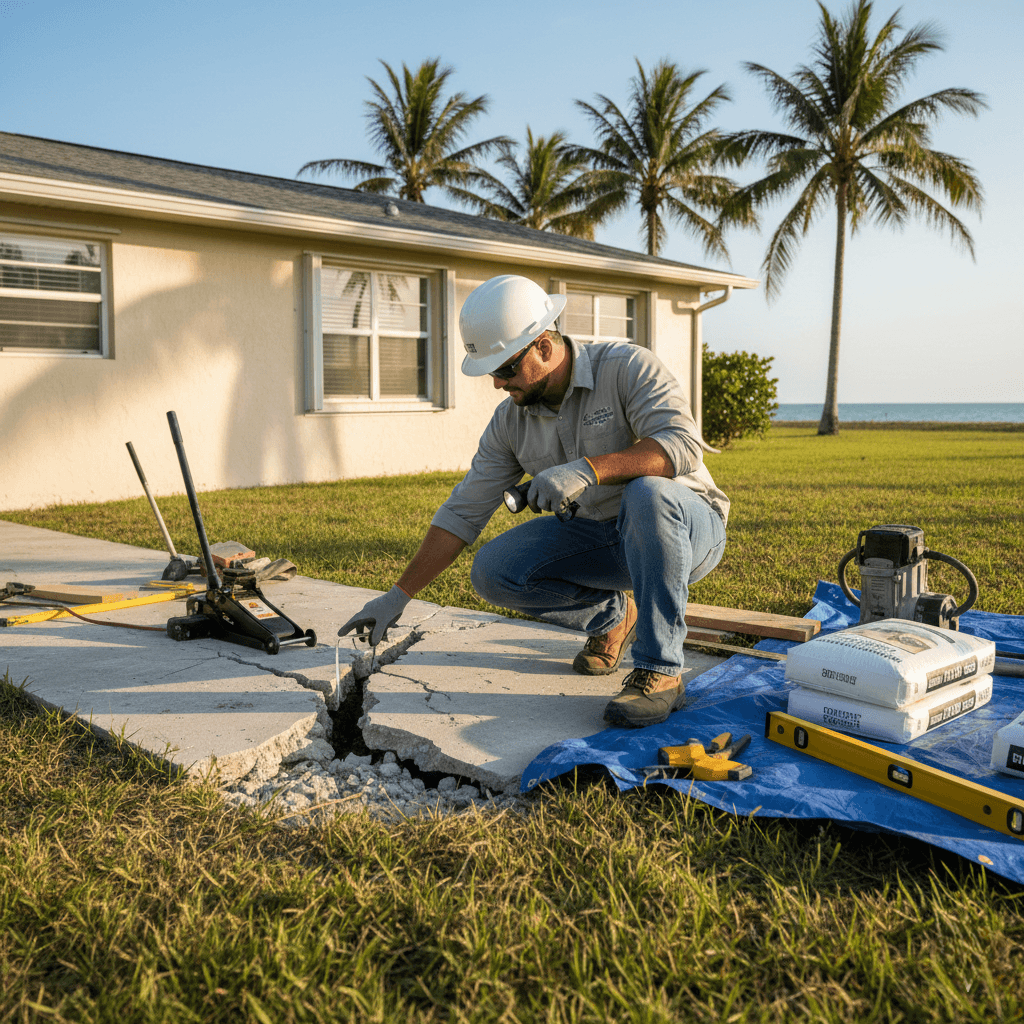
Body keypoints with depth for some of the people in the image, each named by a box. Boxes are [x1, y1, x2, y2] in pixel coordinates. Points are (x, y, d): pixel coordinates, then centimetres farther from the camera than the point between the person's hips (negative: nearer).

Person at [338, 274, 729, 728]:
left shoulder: (628, 367, -18)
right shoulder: (510, 421, -3)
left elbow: (683, 445, -32)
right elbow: (463, 512, -1)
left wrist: (589, 468, -45)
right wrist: (398, 596, -3)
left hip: (686, 526, -5)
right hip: (601, 537, 5)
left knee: (647, 494, -40)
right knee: (493, 571, -14)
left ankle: (660, 671, -28)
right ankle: (612, 617, 9)